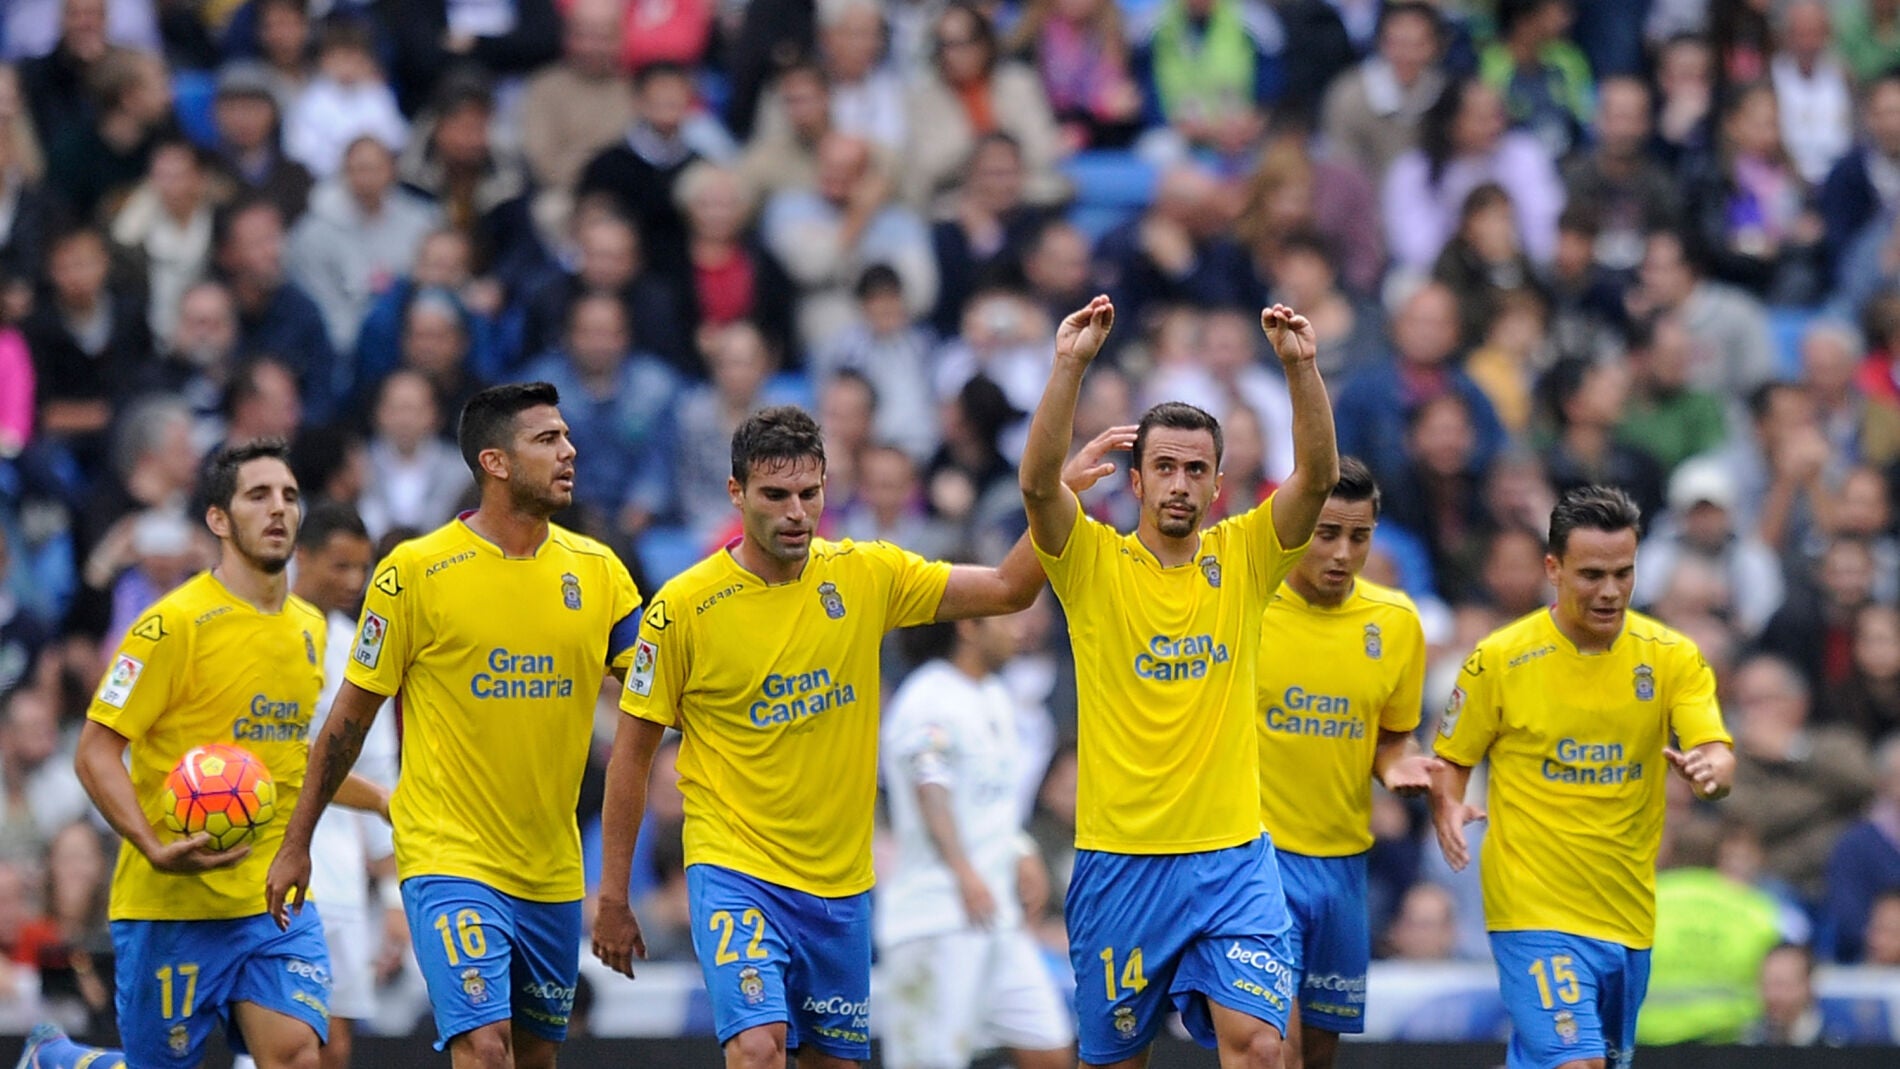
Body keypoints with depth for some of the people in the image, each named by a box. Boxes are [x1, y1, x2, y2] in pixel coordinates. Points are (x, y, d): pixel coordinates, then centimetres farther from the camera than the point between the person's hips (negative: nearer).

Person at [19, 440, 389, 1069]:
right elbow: (96, 751, -12)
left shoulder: (310, 628, 11)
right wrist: (155, 848, -25)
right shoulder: (176, 624, -11)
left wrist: (382, 801, 26)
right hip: (172, 902, -5)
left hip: (276, 900, 5)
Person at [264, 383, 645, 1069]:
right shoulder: (415, 573, -7)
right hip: (449, 859, -5)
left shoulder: (597, 570, 5)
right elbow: (353, 713, 0)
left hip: (553, 872, 5)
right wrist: (296, 845, 2)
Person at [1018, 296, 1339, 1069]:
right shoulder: (1094, 562, 0)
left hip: (1232, 855, 1)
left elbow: (1317, 476, -7)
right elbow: (1038, 484, -17)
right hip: (1118, 858, -1)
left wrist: (1301, 367, -20)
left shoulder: (1244, 557, 5)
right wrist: (1070, 366, -26)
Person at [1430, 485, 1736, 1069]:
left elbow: (1718, 754, -8)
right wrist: (1448, 812, -18)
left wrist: (1710, 770, -32)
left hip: (1628, 912, 4)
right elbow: (1452, 760, 4)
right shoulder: (1499, 659, -6)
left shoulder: (1672, 656, 1)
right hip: (1536, 909, -4)